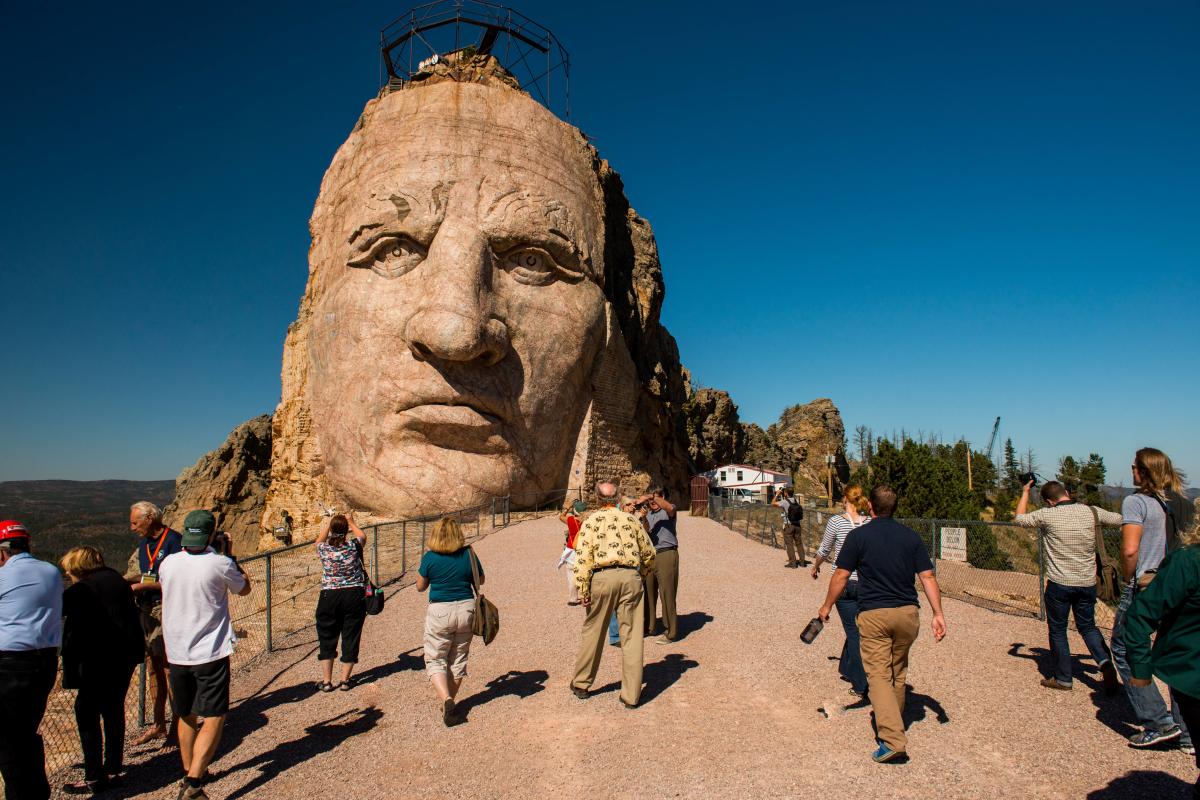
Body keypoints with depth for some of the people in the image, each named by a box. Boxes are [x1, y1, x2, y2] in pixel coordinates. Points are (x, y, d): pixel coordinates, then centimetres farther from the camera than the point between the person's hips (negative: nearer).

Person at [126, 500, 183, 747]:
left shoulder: (174, 541, -13)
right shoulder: (144, 543, 14)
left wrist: (144, 585, -17)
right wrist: (126, 579, 5)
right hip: (147, 610, 8)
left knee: (170, 669, -3)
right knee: (153, 668, 14)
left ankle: (176, 727, 7)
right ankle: (158, 725, 25)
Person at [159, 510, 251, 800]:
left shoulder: (168, 563, 0)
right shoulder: (220, 564, -14)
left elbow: (168, 599, 15)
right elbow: (244, 589, 5)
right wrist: (230, 556, 10)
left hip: (176, 653, 5)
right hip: (210, 654, -5)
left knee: (186, 717, 20)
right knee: (213, 719, -1)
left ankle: (189, 774, 34)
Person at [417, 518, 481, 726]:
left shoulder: (430, 557, -10)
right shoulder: (468, 554, -4)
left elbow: (420, 586, 3)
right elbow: (480, 581, 9)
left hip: (439, 611, -3)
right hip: (466, 608, 3)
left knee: (435, 660, 8)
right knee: (458, 659, 16)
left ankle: (446, 699, -13)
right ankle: (450, 702, 26)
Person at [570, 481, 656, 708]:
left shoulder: (591, 521, 4)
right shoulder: (631, 519, 12)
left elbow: (583, 557, -5)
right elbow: (649, 553, 15)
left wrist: (583, 590, -4)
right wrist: (643, 574, 32)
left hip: (602, 577, -1)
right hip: (630, 576, 1)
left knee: (592, 632, 13)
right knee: (631, 637, 6)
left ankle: (581, 684, 28)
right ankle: (631, 695, 10)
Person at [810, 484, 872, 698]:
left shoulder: (836, 521, -9)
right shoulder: (871, 523, -2)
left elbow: (824, 550, 3)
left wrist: (815, 566, 20)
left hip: (843, 583, -3)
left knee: (854, 632, 5)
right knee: (855, 628, 20)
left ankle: (861, 685, 6)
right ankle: (846, 668, 38)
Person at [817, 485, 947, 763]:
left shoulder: (858, 536, -5)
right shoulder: (911, 536, 4)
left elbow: (841, 576, -4)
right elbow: (927, 577, -1)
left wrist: (827, 606, 7)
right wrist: (938, 613, 3)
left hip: (873, 615, -4)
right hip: (908, 614, 4)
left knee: (878, 675, -4)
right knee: (898, 672, 21)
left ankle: (893, 739, -16)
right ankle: (893, 721, 37)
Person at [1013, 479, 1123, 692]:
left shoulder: (1047, 515, -13)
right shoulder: (1091, 512, -5)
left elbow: (1020, 518, 4)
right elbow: (1119, 519, 13)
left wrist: (1025, 492, 15)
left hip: (1059, 583, -3)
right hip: (1087, 583, 3)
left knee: (1057, 630, 11)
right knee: (1088, 626, 21)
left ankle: (1062, 678, 19)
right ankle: (1105, 662, -2)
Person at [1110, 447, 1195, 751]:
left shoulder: (1136, 501, -12)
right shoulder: (1182, 504, 8)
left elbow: (1130, 550, -19)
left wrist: (1128, 581, -4)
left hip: (1144, 586, -7)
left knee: (1125, 649, 7)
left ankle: (1158, 722, 3)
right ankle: (1187, 732, 18)